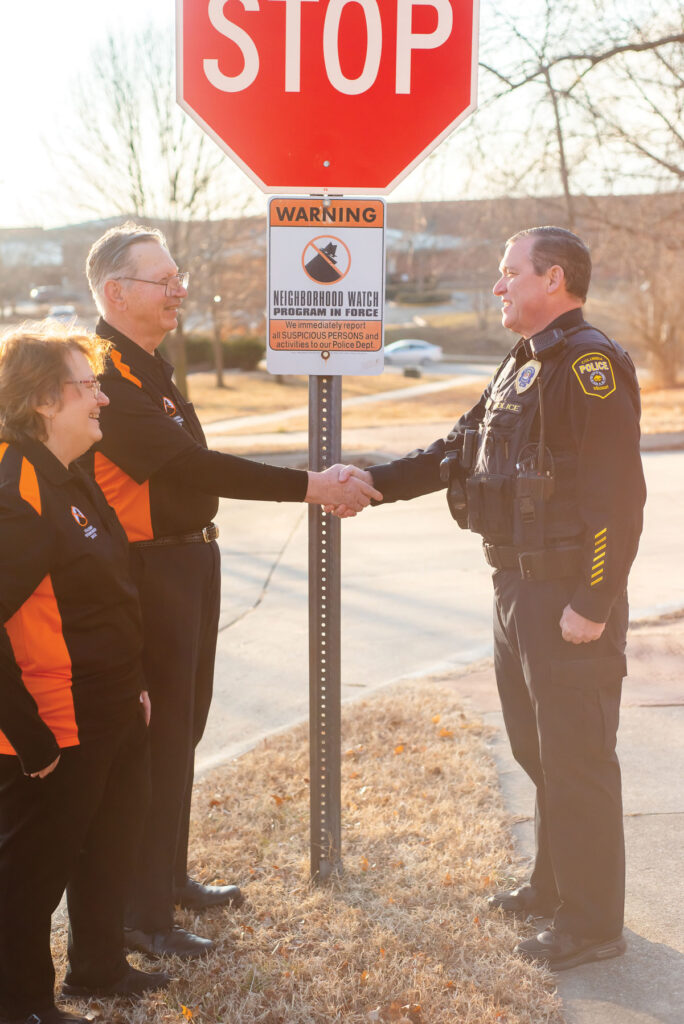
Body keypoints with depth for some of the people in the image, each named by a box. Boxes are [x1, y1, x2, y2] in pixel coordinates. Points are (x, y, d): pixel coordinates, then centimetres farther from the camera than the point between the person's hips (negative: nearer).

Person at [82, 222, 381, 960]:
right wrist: (309, 486, -26)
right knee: (161, 737, -3)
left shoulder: (146, 366, 13)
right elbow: (190, 464, -27)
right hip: (150, 573, -10)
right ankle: (143, 914, 9)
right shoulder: (110, 374, -21)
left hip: (187, 562, 10)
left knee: (181, 725, 19)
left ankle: (169, 877, 34)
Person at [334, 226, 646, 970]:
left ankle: (592, 923, 13)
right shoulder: (523, 366, 15)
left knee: (577, 761, 0)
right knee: (537, 748, 20)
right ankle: (554, 886, 36)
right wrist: (376, 481, 7)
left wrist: (593, 603, -24)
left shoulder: (591, 364, -17)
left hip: (570, 601, -10)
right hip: (519, 589, 10)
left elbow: (615, 494, -22)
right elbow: (460, 450, 17)